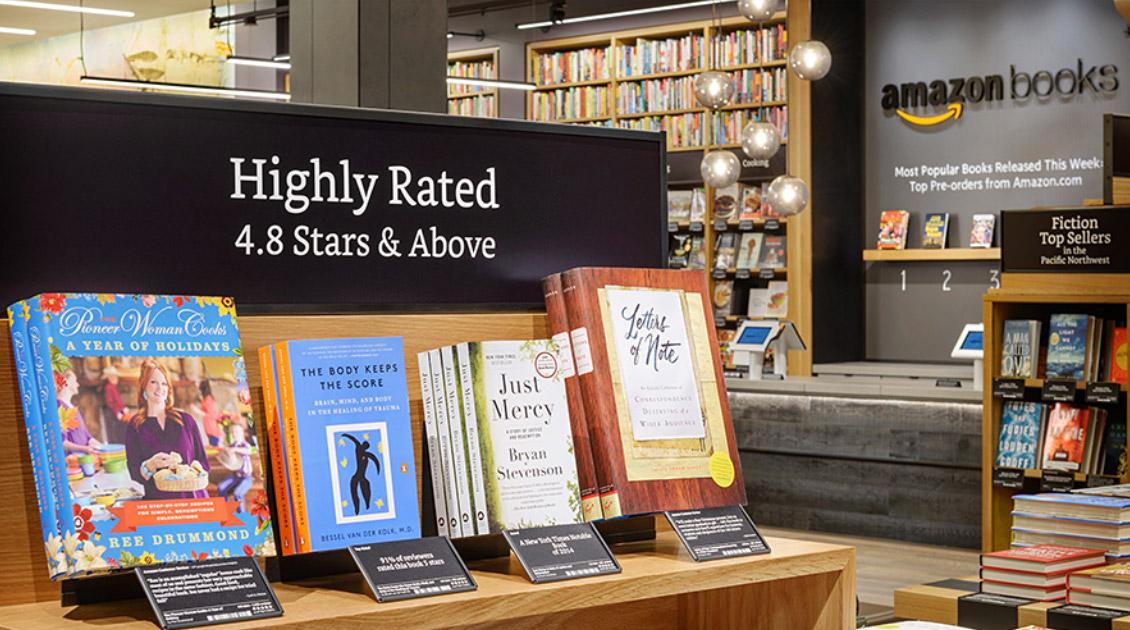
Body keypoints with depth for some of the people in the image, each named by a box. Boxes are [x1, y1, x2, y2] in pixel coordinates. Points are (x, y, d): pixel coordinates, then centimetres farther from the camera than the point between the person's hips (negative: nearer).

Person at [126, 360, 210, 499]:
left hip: (193, 496, 1)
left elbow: (203, 462, 16)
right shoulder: (136, 425, 9)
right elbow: (134, 473, 4)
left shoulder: (186, 420, 14)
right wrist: (150, 465, -18)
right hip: (158, 501, -1)